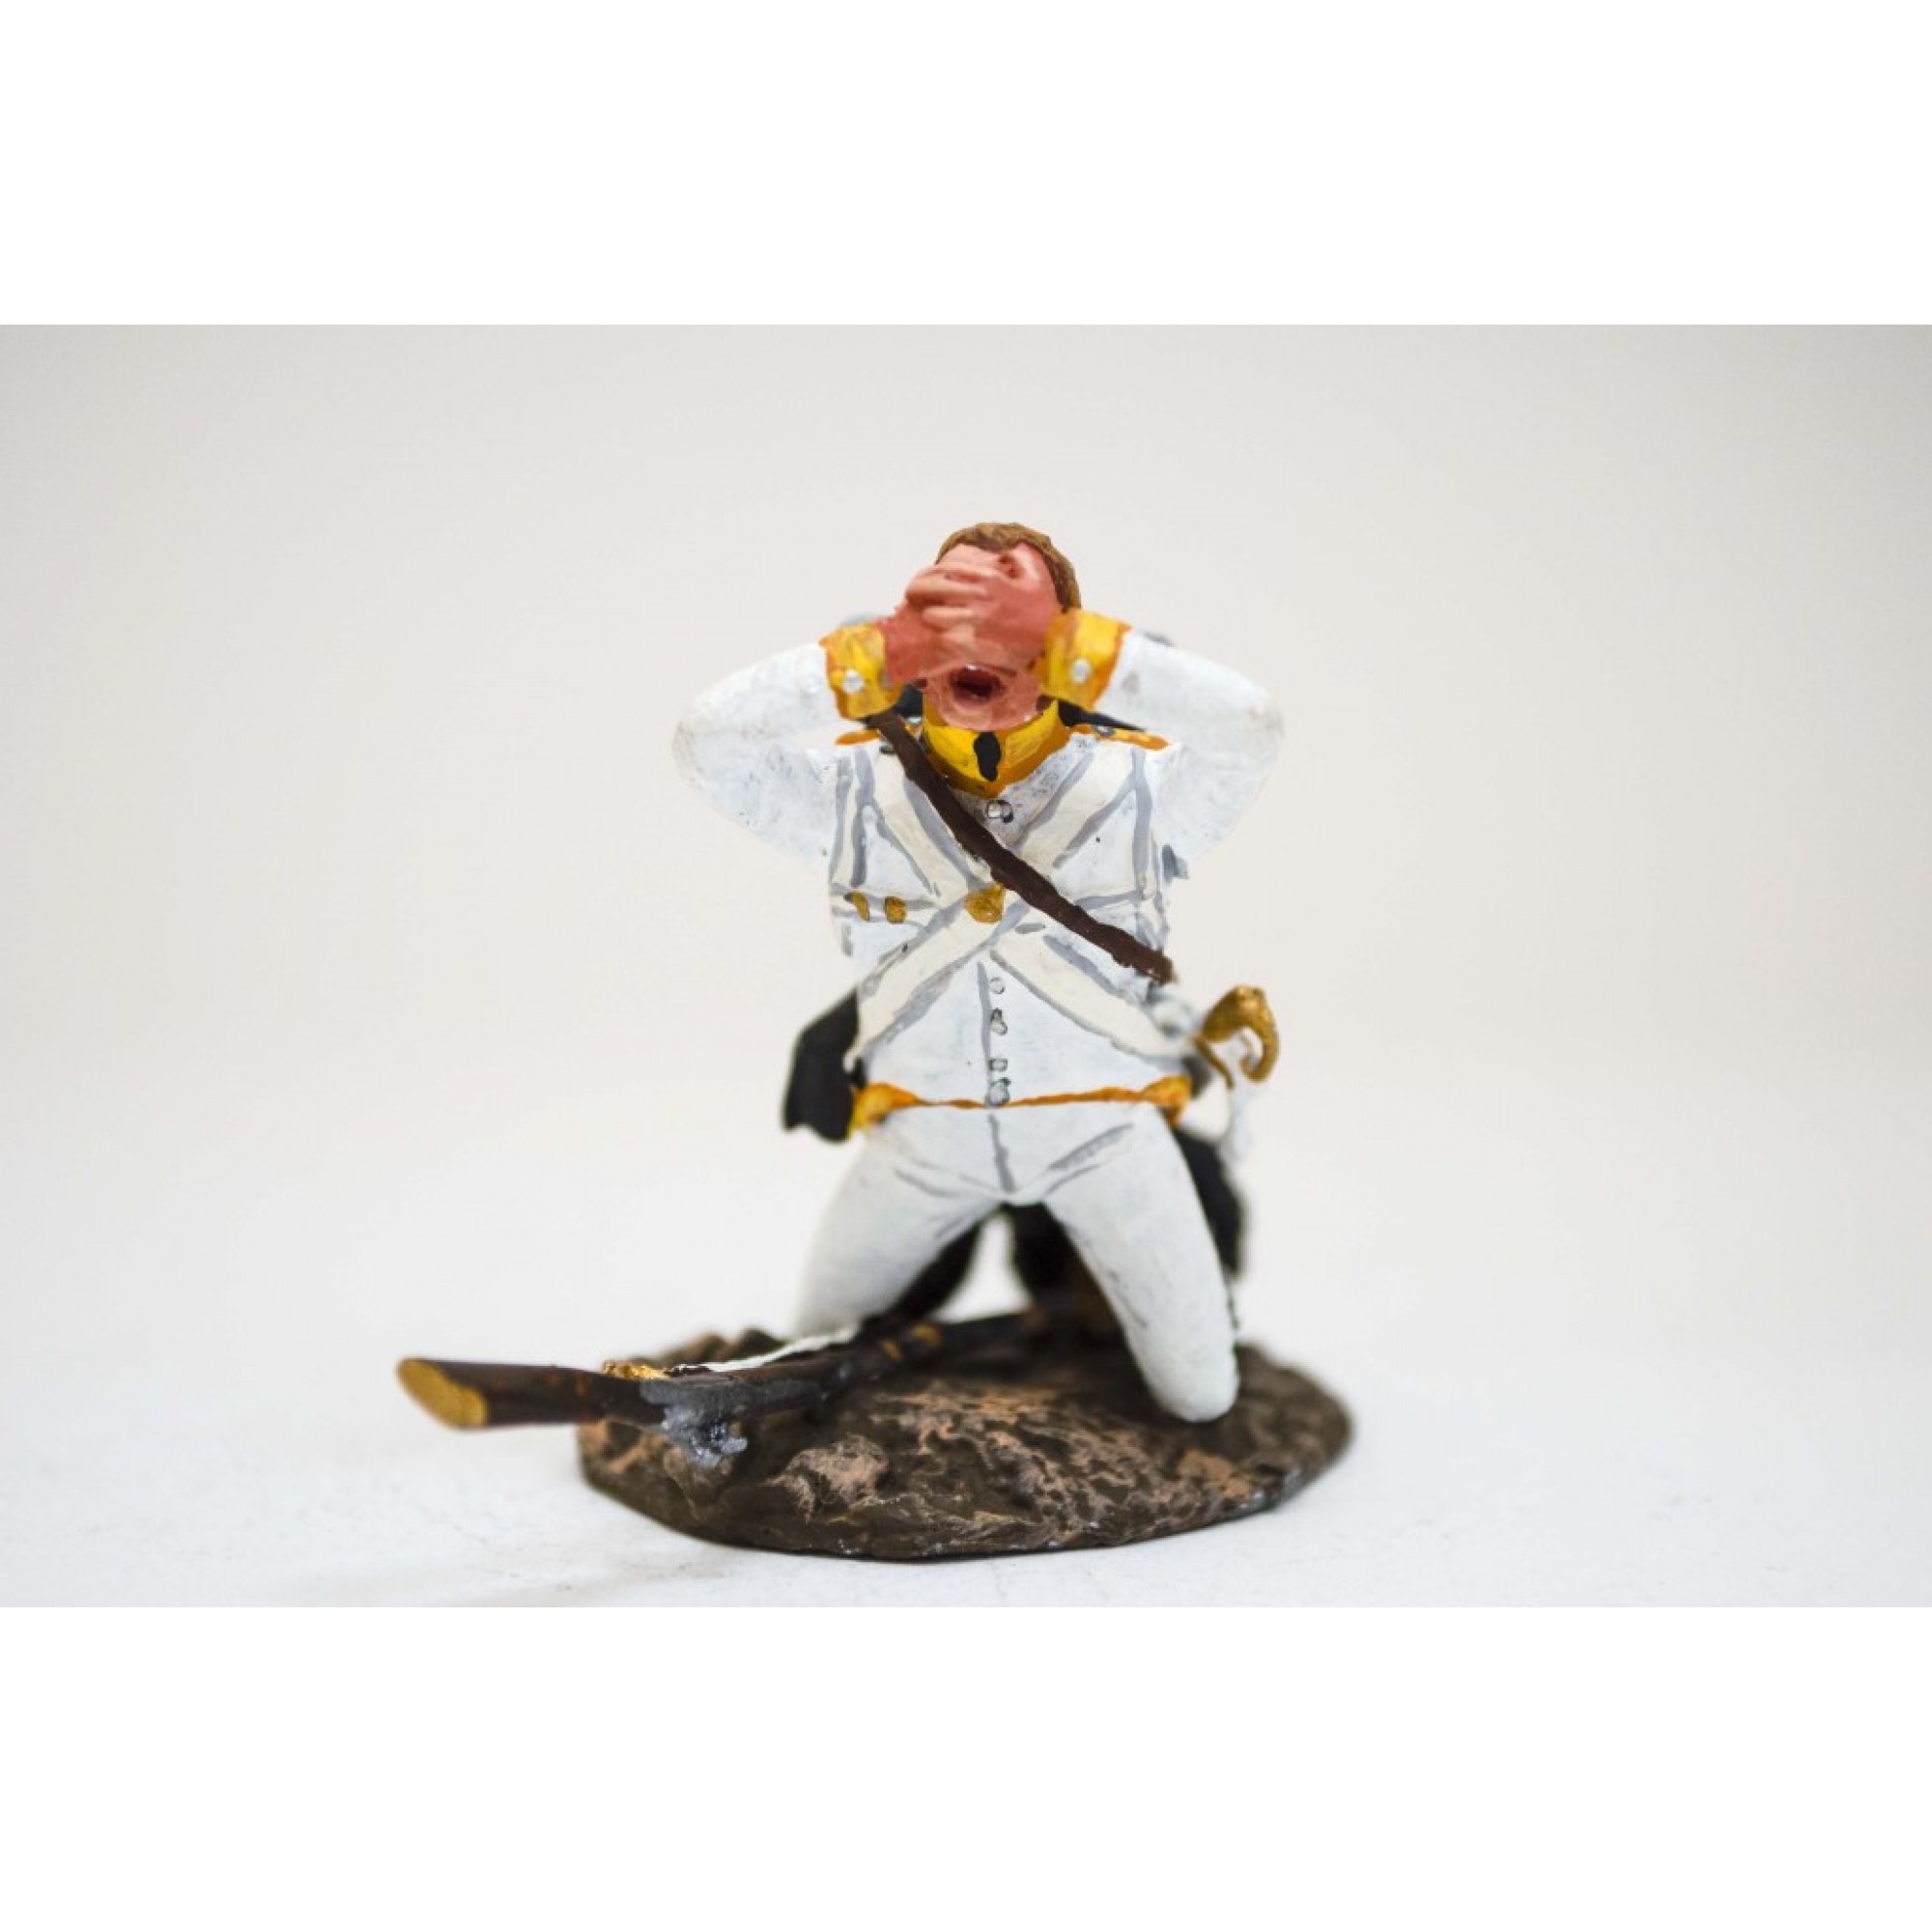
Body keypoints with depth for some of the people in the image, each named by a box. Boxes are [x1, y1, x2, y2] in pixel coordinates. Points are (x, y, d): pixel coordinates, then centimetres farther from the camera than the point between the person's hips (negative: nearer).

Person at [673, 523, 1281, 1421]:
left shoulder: (1136, 778, -10)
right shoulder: (857, 783, -7)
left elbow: (1249, 725, -31)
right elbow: (706, 744, -24)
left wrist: (1057, 643, -43)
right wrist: (887, 650, -39)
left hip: (1102, 1122, -1)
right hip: (926, 1129, 2)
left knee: (1199, 1396, 5)